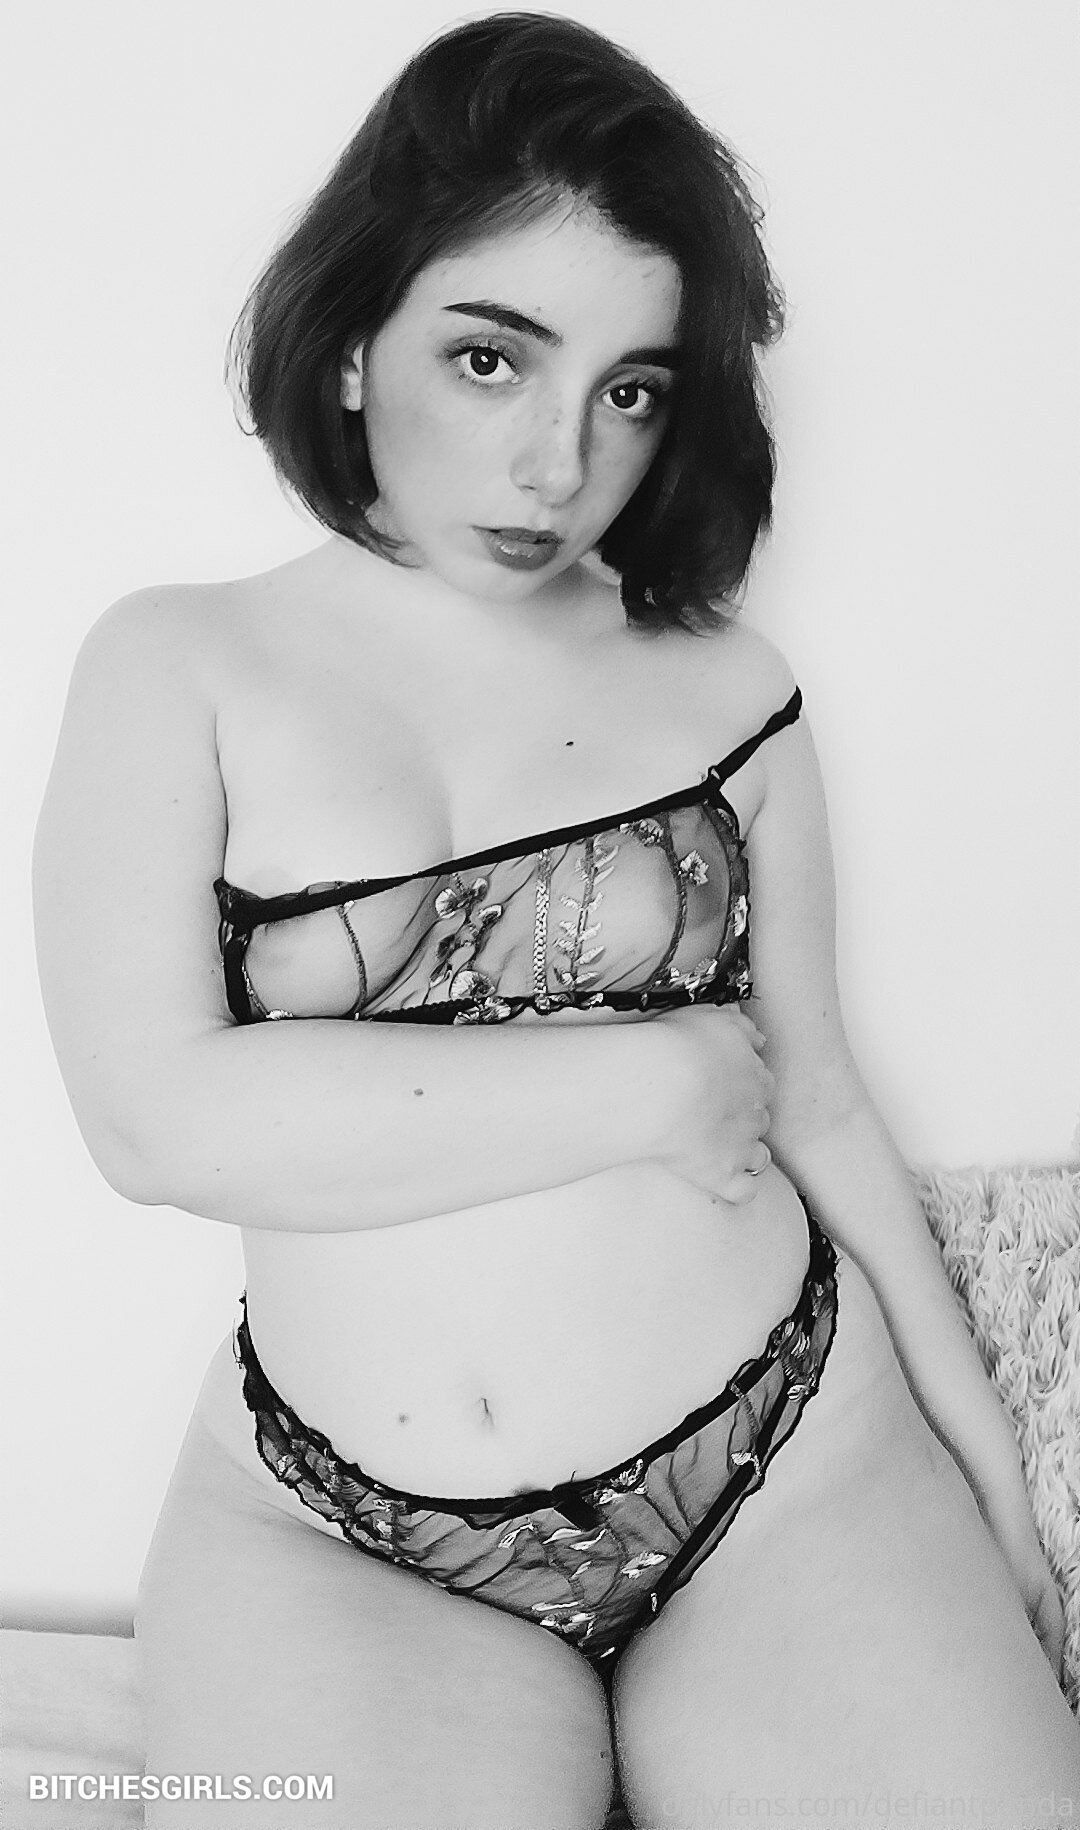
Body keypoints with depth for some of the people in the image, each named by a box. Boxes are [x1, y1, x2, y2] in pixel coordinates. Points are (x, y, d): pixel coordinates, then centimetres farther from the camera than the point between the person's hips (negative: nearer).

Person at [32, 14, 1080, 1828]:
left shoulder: (727, 689, 3)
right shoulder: (178, 669, -1)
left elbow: (817, 1103, 9)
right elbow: (156, 1115, -14)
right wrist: (648, 1087, -13)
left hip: (797, 1460, 2)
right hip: (331, 1540, -1)